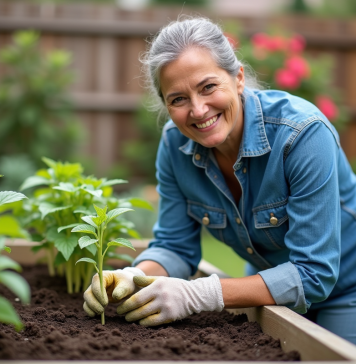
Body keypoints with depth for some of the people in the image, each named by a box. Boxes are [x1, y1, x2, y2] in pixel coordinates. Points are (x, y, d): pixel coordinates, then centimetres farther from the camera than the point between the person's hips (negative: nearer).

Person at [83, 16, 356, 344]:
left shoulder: (304, 133, -32)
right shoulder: (175, 144, -16)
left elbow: (314, 275, -33)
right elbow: (176, 247, -6)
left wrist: (197, 295, -40)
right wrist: (132, 280, -29)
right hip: (272, 292, 4)